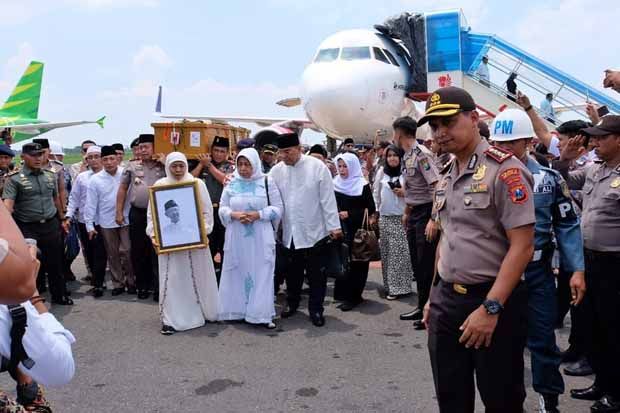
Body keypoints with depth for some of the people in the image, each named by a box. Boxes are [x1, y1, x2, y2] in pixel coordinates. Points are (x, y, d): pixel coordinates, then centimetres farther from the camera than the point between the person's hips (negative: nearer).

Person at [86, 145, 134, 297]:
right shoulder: (95, 179, -1)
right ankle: (118, 283, 23)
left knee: (126, 251, 0)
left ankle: (131, 280, 17)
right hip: (106, 223, 1)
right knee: (113, 254, 11)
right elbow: (91, 204, 0)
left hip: (126, 220, -1)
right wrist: (90, 225, -1)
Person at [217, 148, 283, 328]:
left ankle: (261, 313, 5)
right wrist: (234, 215, -14)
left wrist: (258, 215, -16)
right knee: (237, 273, 6)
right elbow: (223, 209, 7)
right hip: (237, 237, 2)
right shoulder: (231, 184, 6)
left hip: (260, 237, -2)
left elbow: (277, 208, -2)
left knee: (261, 273, -1)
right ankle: (238, 310, 18)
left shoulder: (267, 182, -1)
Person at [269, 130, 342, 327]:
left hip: (314, 231, -3)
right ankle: (292, 302, 36)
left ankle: (316, 309, 19)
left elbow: (328, 198, -7)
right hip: (289, 232, 3)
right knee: (293, 271, 17)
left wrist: (334, 226, -8)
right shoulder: (276, 171, 0)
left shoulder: (317, 167, -8)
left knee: (316, 274, 4)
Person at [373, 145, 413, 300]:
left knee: (400, 252, -4)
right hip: (385, 217, 3)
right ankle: (389, 286, 15)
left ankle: (400, 287, 4)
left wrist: (405, 193, -16)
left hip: (402, 217, -3)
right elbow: (376, 193, 13)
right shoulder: (381, 172, 8)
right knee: (386, 252, 6)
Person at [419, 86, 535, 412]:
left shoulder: (504, 169, -15)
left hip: (493, 301, -7)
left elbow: (522, 246, -19)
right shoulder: (445, 176, 10)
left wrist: (490, 308, -21)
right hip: (447, 301, 7)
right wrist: (435, 296, 15)